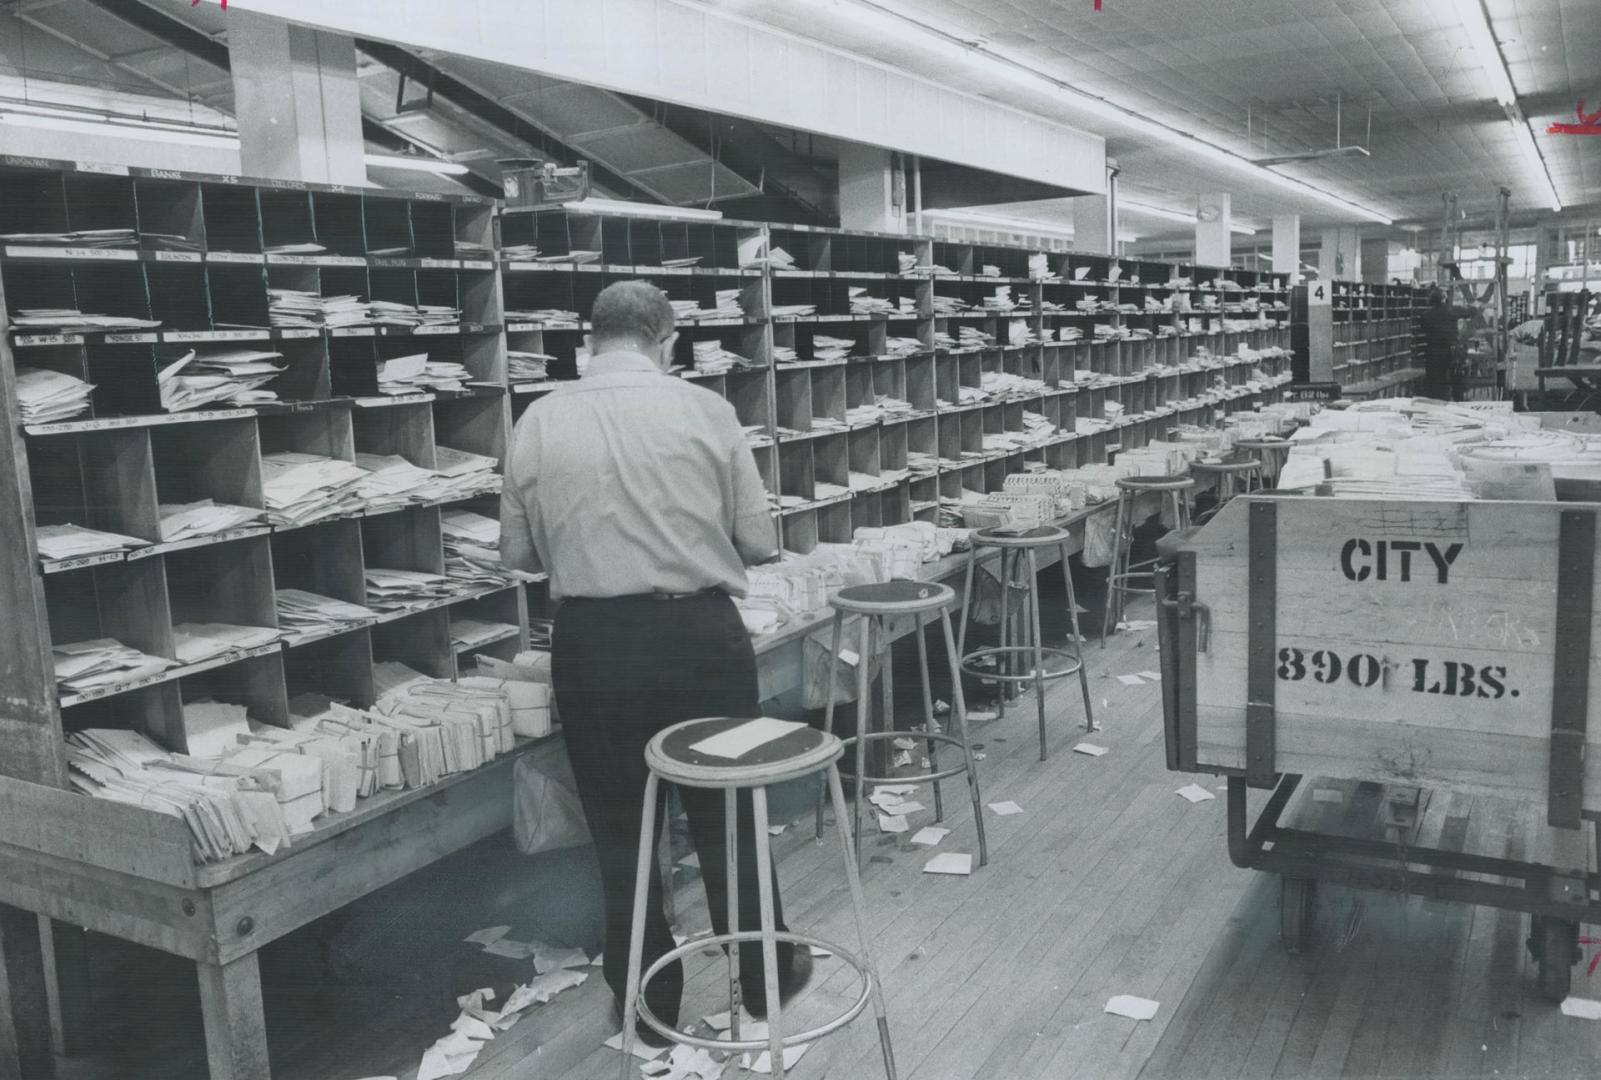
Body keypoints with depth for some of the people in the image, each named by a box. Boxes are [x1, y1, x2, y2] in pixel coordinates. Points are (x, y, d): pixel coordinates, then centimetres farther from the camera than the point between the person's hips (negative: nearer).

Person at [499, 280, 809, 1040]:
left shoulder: (540, 421, -1)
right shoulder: (705, 410, -6)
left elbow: (518, 553, 8)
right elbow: (759, 542, -2)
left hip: (591, 642, 1)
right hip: (699, 632, -1)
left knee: (619, 826, 16)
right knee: (729, 813, 17)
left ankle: (648, 1002, 30)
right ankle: (765, 977, 34)